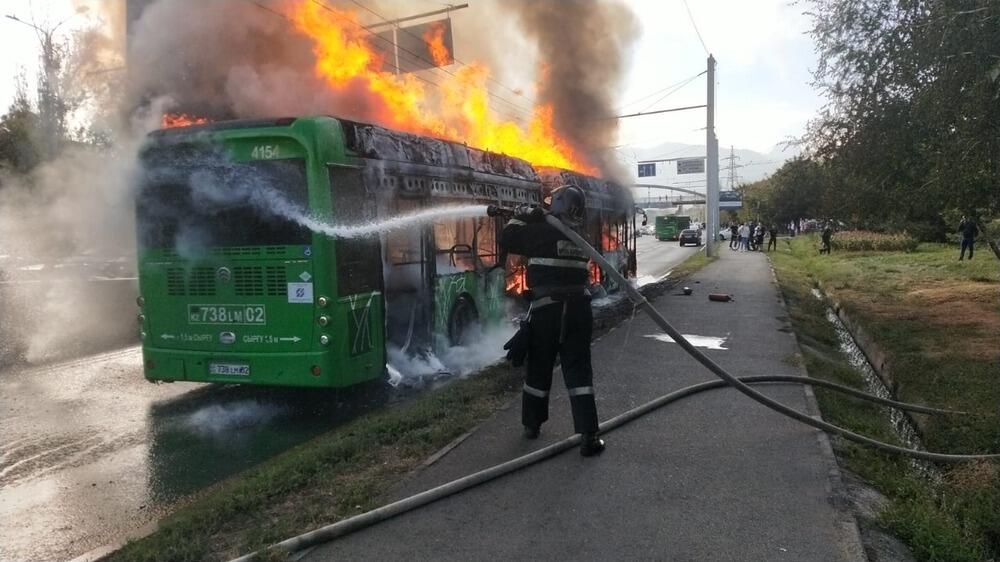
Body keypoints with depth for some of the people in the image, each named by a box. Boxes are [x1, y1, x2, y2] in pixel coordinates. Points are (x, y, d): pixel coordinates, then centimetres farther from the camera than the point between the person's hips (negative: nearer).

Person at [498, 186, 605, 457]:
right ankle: (588, 436, -3)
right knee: (578, 370, 4)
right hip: (579, 308, 3)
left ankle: (532, 424, 29)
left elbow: (507, 240, -1)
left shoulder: (543, 232, -9)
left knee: (539, 368, 13)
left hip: (547, 308, -3)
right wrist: (536, 219, 23)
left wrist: (520, 218, 12)